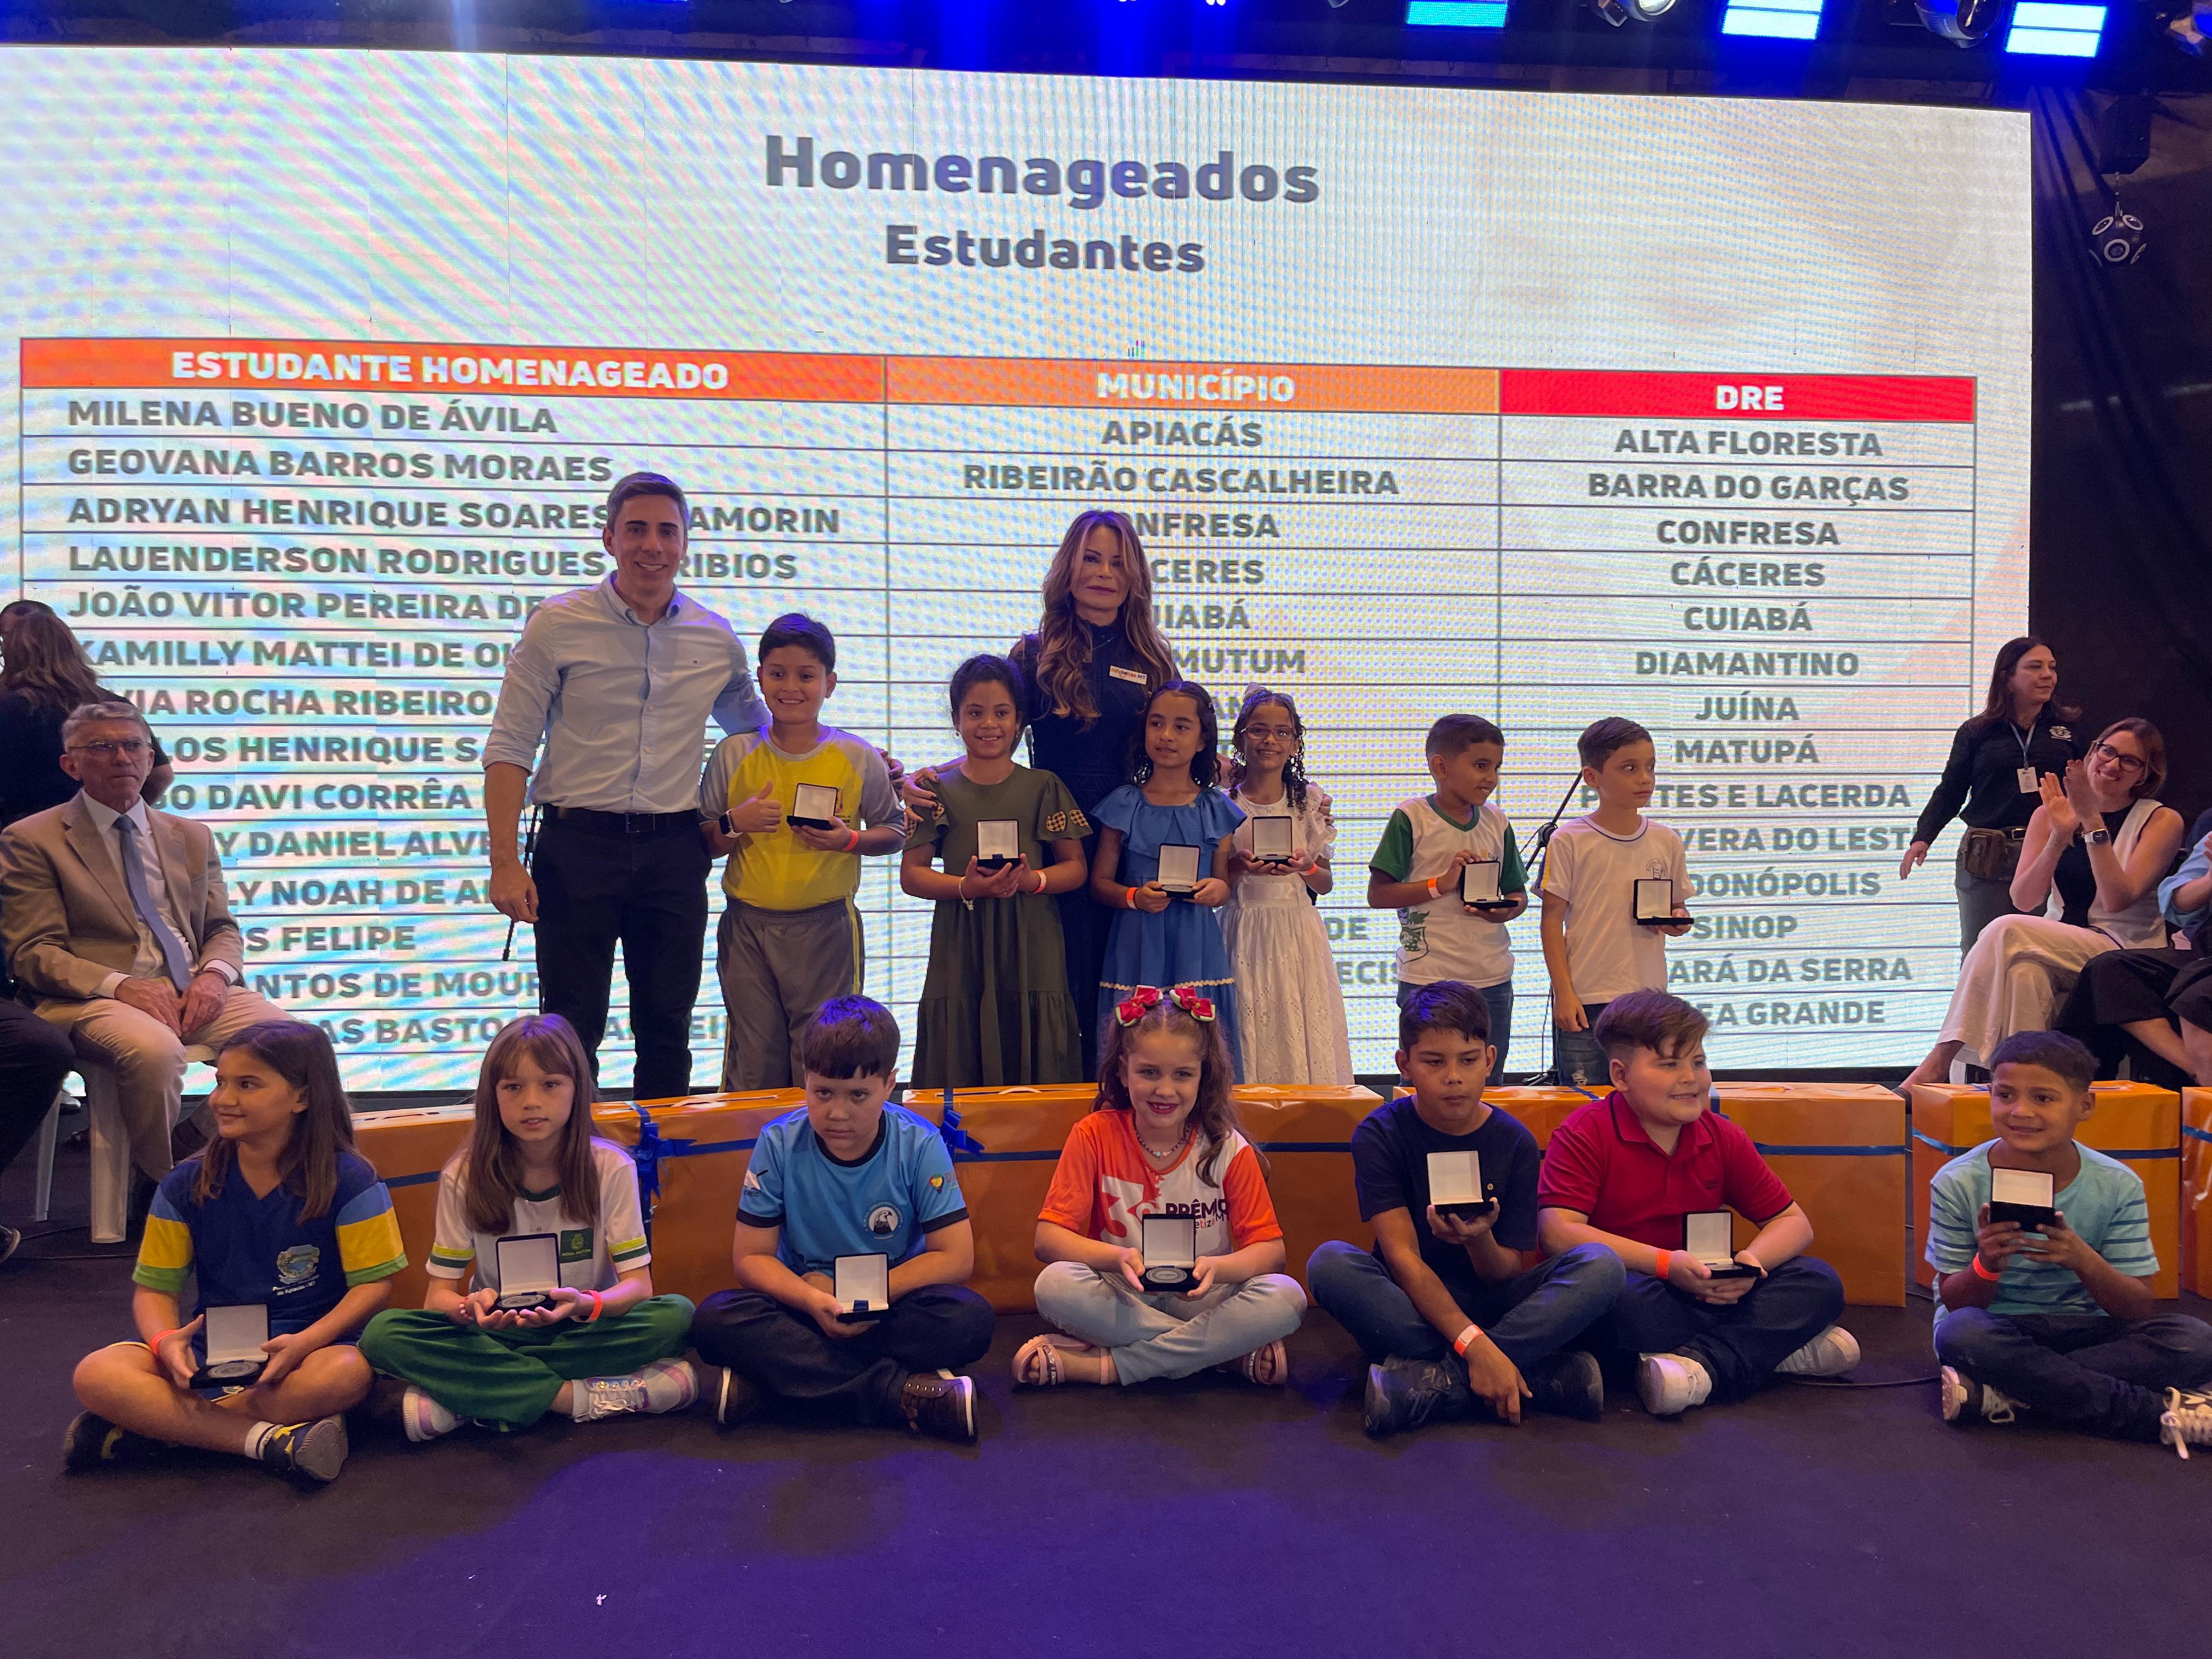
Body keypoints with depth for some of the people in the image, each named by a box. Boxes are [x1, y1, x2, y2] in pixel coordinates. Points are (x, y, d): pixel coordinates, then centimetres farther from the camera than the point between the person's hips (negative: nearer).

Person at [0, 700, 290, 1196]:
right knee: (154, 1049, -39)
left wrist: (214, 975, -6)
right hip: (96, 998, -4)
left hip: (195, 991, 4)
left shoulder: (192, 836, 21)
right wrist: (120, 985, -18)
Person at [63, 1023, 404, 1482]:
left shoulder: (348, 1181, -7)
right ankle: (272, 1439, -28)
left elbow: (373, 1284, -8)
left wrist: (305, 1343, -23)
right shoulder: (187, 1185, 4)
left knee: (347, 1373, -37)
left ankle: (156, 1425, -22)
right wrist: (165, 1341, -17)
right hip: (210, 1352, 3)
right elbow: (155, 1288, 6)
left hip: (311, 1347, -3)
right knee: (95, 1375, -23)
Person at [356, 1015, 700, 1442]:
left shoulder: (610, 1168, -8)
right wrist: (470, 1308, -29)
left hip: (585, 1332, 0)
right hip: (495, 1333, 0)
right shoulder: (464, 1177, -6)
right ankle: (575, 1397, -26)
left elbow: (638, 1284, -9)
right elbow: (439, 1295, -5)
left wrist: (587, 1304, -32)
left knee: (675, 1315, -30)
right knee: (383, 1332, -26)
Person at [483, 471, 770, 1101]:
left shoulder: (717, 640, 6)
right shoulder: (558, 624, -3)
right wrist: (506, 862, -13)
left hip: (674, 850, 3)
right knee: (572, 1029, 2)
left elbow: (757, 730, 22)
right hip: (580, 842, -3)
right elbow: (509, 749, -4)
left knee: (667, 1028, 11)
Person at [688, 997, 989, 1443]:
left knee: (970, 1319, -31)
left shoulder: (920, 1146, -11)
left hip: (891, 1307, -1)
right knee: (715, 1320, -28)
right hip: (804, 1304, 1)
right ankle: (897, 1392, -31)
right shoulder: (779, 1144, -9)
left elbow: (956, 1257, -11)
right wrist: (812, 1299, -26)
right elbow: (752, 1258, -7)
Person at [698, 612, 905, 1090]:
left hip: (826, 926, -1)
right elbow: (703, 843, 7)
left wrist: (848, 840, -11)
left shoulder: (858, 758, -1)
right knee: (753, 1060, 6)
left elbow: (894, 832, 6)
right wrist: (734, 823, -12)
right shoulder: (733, 754, 2)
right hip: (748, 925, 1)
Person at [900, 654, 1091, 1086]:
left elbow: (1077, 867, 8)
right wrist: (966, 887, -14)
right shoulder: (939, 789, 6)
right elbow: (911, 875, 4)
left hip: (1032, 950, 0)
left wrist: (1033, 880, -12)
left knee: (1035, 1068, 0)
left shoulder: (1043, 787, 7)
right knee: (962, 1073, -1)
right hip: (961, 951, 0)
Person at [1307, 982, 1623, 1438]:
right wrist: (1474, 1345, -30)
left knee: (1600, 1264, -22)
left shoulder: (1514, 1143, -3)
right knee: (1330, 1262, -32)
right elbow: (1403, 1258, -17)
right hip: (1408, 1305, -1)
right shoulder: (1380, 1134, -8)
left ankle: (1439, 1381, -31)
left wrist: (1480, 1239, -28)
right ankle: (1540, 1373, -31)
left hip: (1491, 1305, 1)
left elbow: (1504, 1273, -3)